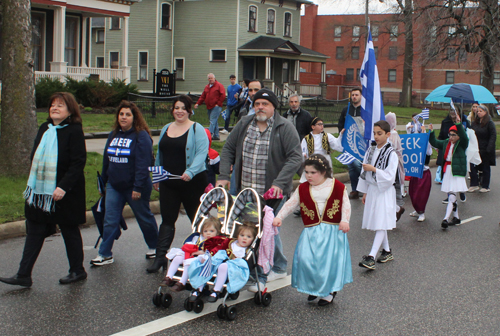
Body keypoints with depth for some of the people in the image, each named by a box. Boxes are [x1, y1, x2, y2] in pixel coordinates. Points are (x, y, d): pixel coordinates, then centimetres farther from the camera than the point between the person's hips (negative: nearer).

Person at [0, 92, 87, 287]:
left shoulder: (74, 131, -12)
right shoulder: (44, 129, 10)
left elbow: (78, 163, -18)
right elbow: (35, 158, 17)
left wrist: (63, 187, -25)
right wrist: (34, 184, 12)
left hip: (64, 194, -7)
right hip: (40, 192, 7)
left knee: (70, 232, 7)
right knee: (34, 233, 7)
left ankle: (77, 271, 23)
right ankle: (23, 275, 10)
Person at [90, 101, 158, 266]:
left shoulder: (141, 136, -13)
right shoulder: (113, 135, 8)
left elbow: (143, 164, -19)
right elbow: (106, 160, 15)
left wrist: (138, 187, -22)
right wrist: (103, 182, 15)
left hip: (134, 188, -6)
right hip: (114, 186, 6)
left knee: (144, 218, 11)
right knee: (110, 221, 2)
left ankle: (154, 247, 30)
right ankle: (105, 254, 8)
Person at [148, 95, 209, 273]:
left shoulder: (196, 129, -6)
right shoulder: (166, 129, 13)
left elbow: (202, 152, -16)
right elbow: (159, 155, 20)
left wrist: (191, 172, -29)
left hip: (192, 183, -5)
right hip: (168, 183, 5)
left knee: (197, 219, 7)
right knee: (167, 220, 4)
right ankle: (161, 256, 6)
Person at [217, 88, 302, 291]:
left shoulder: (285, 128, -8)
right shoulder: (244, 124, 7)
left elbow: (295, 157, -13)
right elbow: (228, 149, 12)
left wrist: (279, 183, -23)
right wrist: (224, 176, -1)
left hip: (272, 193, -5)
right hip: (246, 191, 5)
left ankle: (260, 276, 7)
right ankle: (279, 267, 33)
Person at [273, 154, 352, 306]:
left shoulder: (337, 186, 0)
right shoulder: (303, 188, 7)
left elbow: (345, 204, 1)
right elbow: (291, 203, 6)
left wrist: (345, 221, -11)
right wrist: (279, 217, -5)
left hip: (332, 231, -2)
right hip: (311, 231, 2)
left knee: (329, 259, -4)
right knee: (306, 259, -8)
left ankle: (328, 291, 16)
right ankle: (314, 288, 14)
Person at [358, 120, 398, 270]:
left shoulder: (391, 154, -12)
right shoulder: (371, 150, 7)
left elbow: (390, 176, -16)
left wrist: (374, 169, -25)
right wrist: (365, 192, 13)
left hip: (385, 192, -7)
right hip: (372, 190, 7)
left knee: (381, 224, -9)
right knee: (377, 223, 13)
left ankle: (371, 257, -16)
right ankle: (387, 251, 28)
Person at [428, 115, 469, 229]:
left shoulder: (462, 143, -5)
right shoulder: (446, 143, 12)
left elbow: (464, 136, -24)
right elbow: (435, 143, 20)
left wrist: (458, 124, -35)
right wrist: (431, 132, 7)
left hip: (457, 172, -7)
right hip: (447, 171, 7)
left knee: (452, 195, -13)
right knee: (451, 196, 12)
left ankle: (446, 219, -18)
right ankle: (456, 217, 23)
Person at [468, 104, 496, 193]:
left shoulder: (490, 123, -8)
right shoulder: (474, 123, 10)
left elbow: (493, 136, -11)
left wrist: (489, 149, -19)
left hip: (485, 151, -5)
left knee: (485, 168, 7)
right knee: (472, 167, 0)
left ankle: (485, 186, 16)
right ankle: (474, 185, 10)